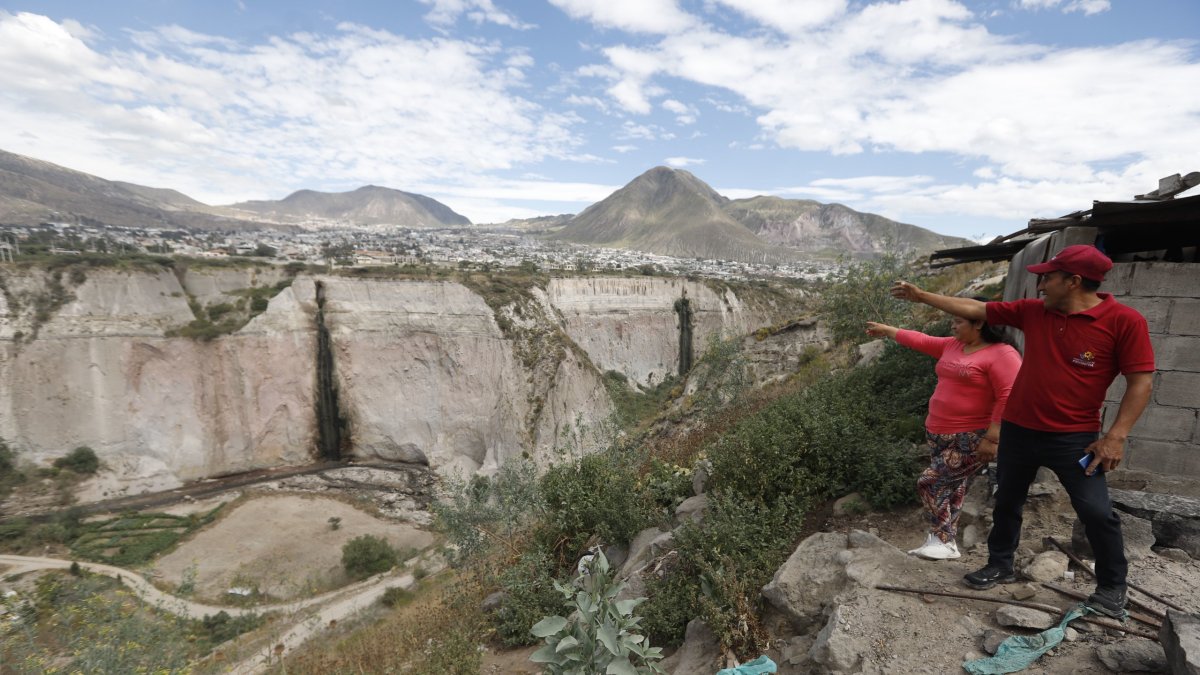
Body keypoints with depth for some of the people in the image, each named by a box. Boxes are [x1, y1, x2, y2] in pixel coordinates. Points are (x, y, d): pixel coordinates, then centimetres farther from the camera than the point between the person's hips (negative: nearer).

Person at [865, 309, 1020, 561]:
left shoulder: (1001, 354, -14)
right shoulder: (952, 346, 10)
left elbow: (1008, 397, -20)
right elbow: (921, 341, 23)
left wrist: (991, 438, -22)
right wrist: (886, 330, 28)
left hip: (972, 439, -8)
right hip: (939, 433, 8)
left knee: (930, 482, -9)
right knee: (949, 488, 12)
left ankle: (942, 542, 6)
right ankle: (945, 543, 20)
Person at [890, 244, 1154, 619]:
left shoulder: (1124, 320, -13)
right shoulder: (1032, 311, -1)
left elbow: (1141, 381, -12)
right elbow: (975, 309, 6)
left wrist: (1116, 436, -16)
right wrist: (922, 296, 7)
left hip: (1074, 437, -4)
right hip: (1018, 430, 5)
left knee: (1097, 513, 0)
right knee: (1007, 501, 15)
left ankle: (1112, 586, 26)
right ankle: (1000, 565, 33)